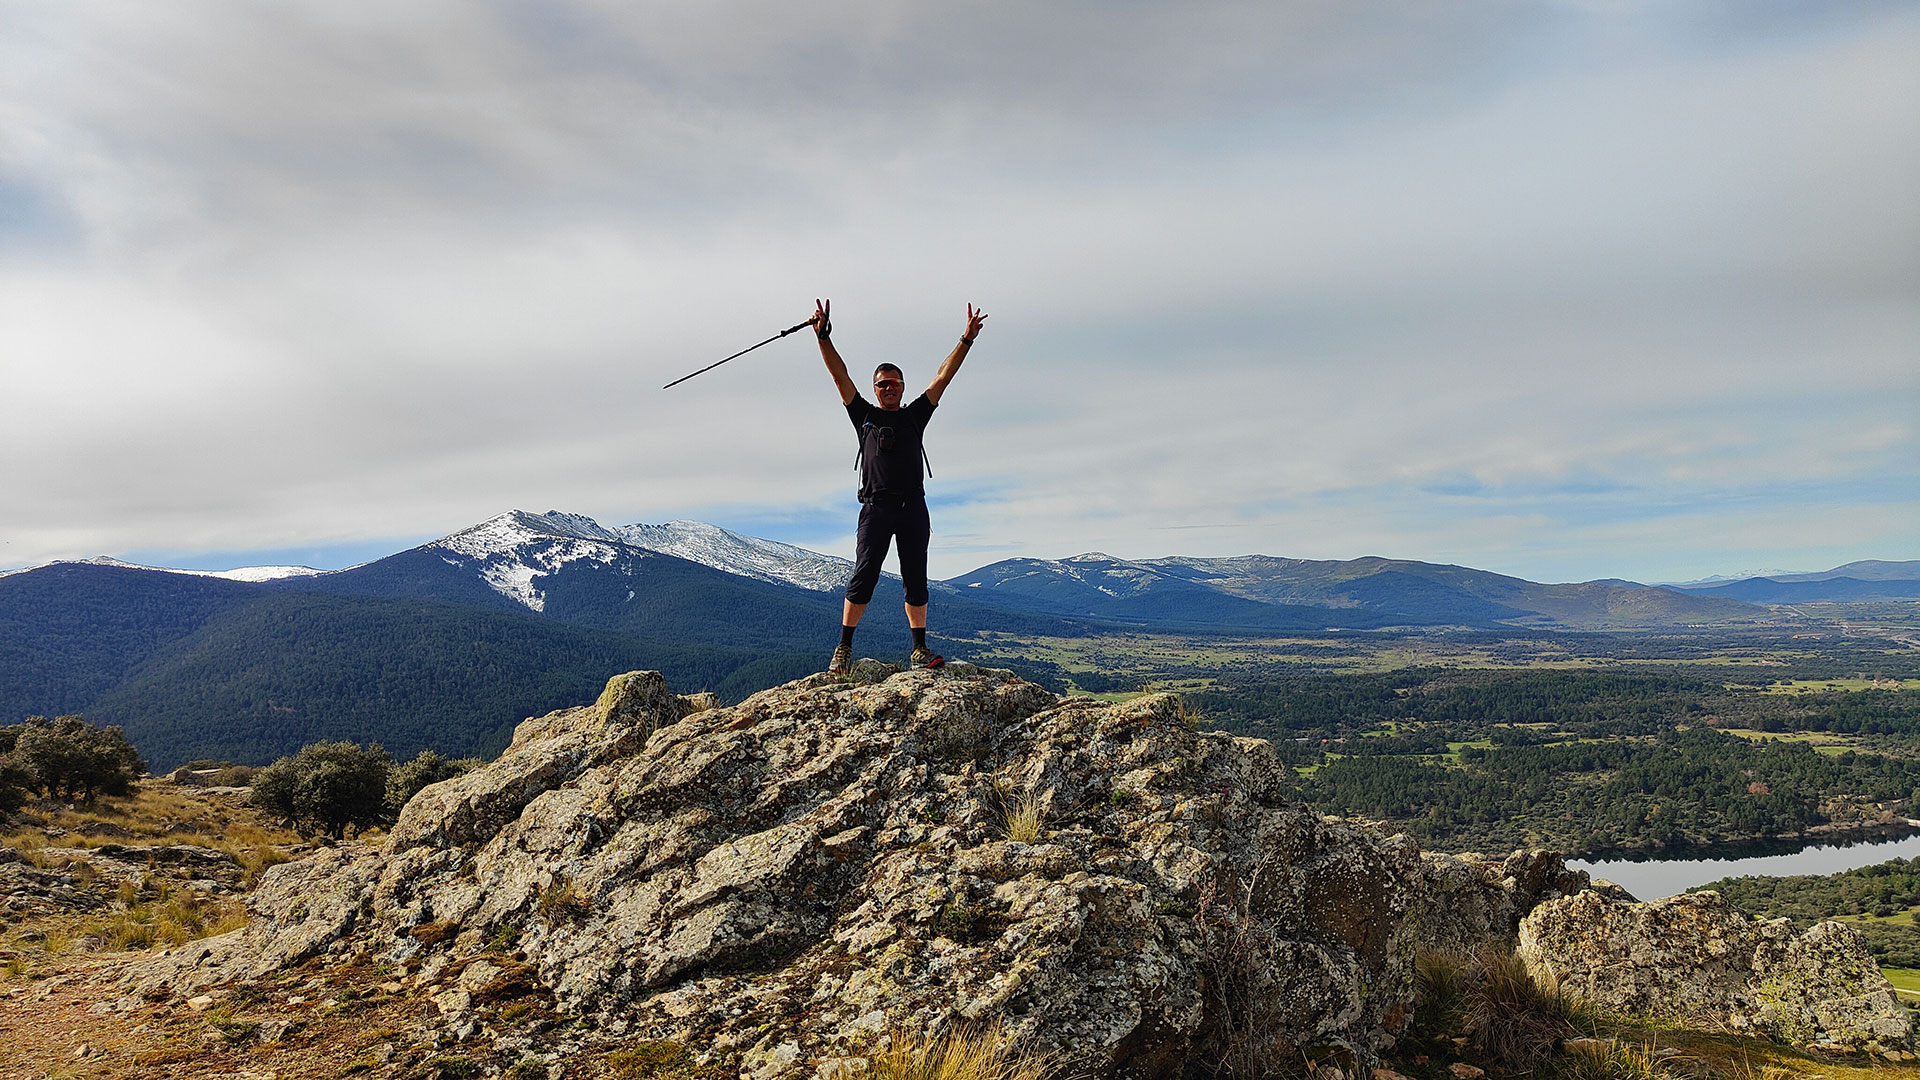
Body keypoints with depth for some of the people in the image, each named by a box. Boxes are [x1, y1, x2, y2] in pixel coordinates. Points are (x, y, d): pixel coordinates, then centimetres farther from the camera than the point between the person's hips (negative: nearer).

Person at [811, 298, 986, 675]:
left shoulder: (915, 416, 18)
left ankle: (919, 650, 6)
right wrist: (823, 336, -1)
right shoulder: (864, 415, 16)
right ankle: (844, 648, -5)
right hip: (876, 506, -2)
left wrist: (966, 340, 7)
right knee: (864, 575, -9)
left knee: (916, 579, 2)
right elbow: (840, 374, 9)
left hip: (913, 507, 2)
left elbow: (943, 377, 13)